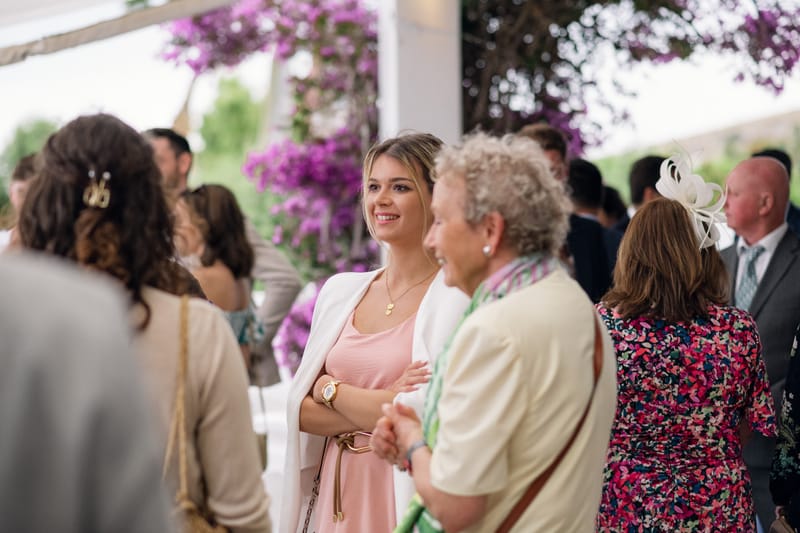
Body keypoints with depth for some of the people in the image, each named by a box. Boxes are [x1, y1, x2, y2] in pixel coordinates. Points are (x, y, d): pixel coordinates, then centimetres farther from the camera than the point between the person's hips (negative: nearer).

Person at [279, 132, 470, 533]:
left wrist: (330, 389, -8)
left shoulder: (460, 297, -12)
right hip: (336, 499, 5)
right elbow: (301, 411, 2)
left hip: (406, 499, -5)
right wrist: (380, 410, -14)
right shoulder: (340, 290, 6)